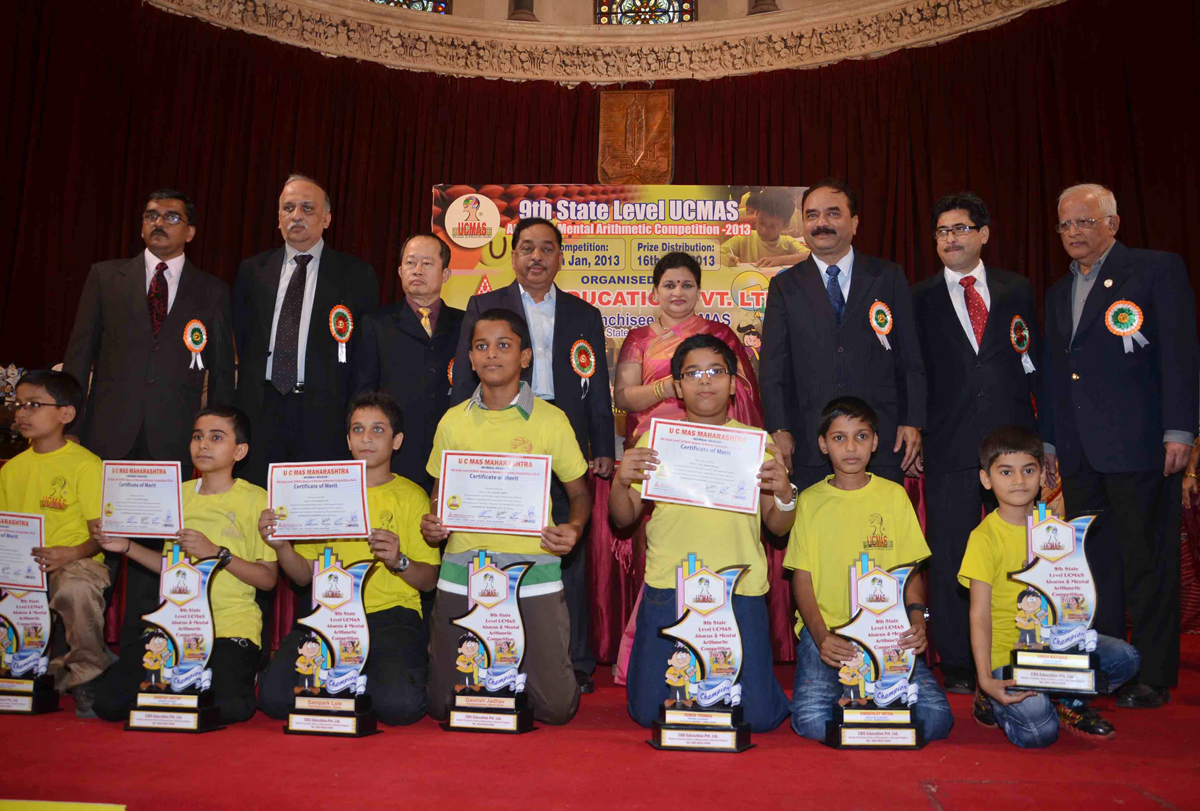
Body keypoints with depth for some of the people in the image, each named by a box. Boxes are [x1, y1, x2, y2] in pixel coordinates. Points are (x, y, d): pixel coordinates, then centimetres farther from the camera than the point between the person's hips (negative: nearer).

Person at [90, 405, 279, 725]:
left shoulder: (257, 499, -3)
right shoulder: (180, 494, 14)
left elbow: (268, 578, -7)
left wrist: (217, 552, -17)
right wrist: (126, 546, 8)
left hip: (232, 625, -5)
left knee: (230, 708, -28)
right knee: (109, 701, -12)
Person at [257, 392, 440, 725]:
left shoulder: (411, 496, 9)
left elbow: (429, 580, 2)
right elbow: (305, 575, 13)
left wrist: (399, 562, -18)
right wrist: (281, 546, -7)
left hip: (393, 614, -2)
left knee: (399, 704, -29)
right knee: (274, 696, -23)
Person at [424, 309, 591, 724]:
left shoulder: (551, 420, 0)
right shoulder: (453, 421, 7)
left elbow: (579, 492, 8)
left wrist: (573, 528, -12)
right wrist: (432, 525, -4)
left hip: (534, 573, -2)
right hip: (462, 573, 2)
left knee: (556, 707, -3)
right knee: (443, 705, 4)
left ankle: (511, 676, 30)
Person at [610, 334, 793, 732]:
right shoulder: (656, 440, 6)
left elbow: (778, 527, 7)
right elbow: (624, 518, 5)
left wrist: (785, 493, -13)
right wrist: (621, 480, -14)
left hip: (740, 591, 0)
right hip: (668, 587, 0)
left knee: (758, 716, -3)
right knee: (649, 711, 0)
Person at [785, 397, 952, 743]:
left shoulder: (894, 496, 9)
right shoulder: (810, 500, 5)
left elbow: (911, 570, 9)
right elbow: (802, 578, 1)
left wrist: (917, 617, -12)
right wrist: (820, 635, -16)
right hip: (825, 628, -1)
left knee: (935, 718, -20)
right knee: (812, 720, -25)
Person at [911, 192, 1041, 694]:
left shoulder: (1017, 291, 12)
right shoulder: (920, 300, 6)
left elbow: (1038, 364, 12)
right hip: (950, 445, -2)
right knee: (950, 557, 2)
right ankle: (956, 665, 15)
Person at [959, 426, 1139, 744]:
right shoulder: (985, 537, -11)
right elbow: (979, 615, -13)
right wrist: (985, 678, -21)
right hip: (1008, 650, -5)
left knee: (1124, 657, -16)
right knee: (1038, 732, -23)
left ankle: (1069, 701, 9)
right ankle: (995, 699, 9)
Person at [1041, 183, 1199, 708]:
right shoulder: (1058, 293, 19)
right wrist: (1047, 441, 17)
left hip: (1138, 446, -6)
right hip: (1079, 453, 6)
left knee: (1146, 562, 0)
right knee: (1093, 562, 10)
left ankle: (1153, 676, 11)